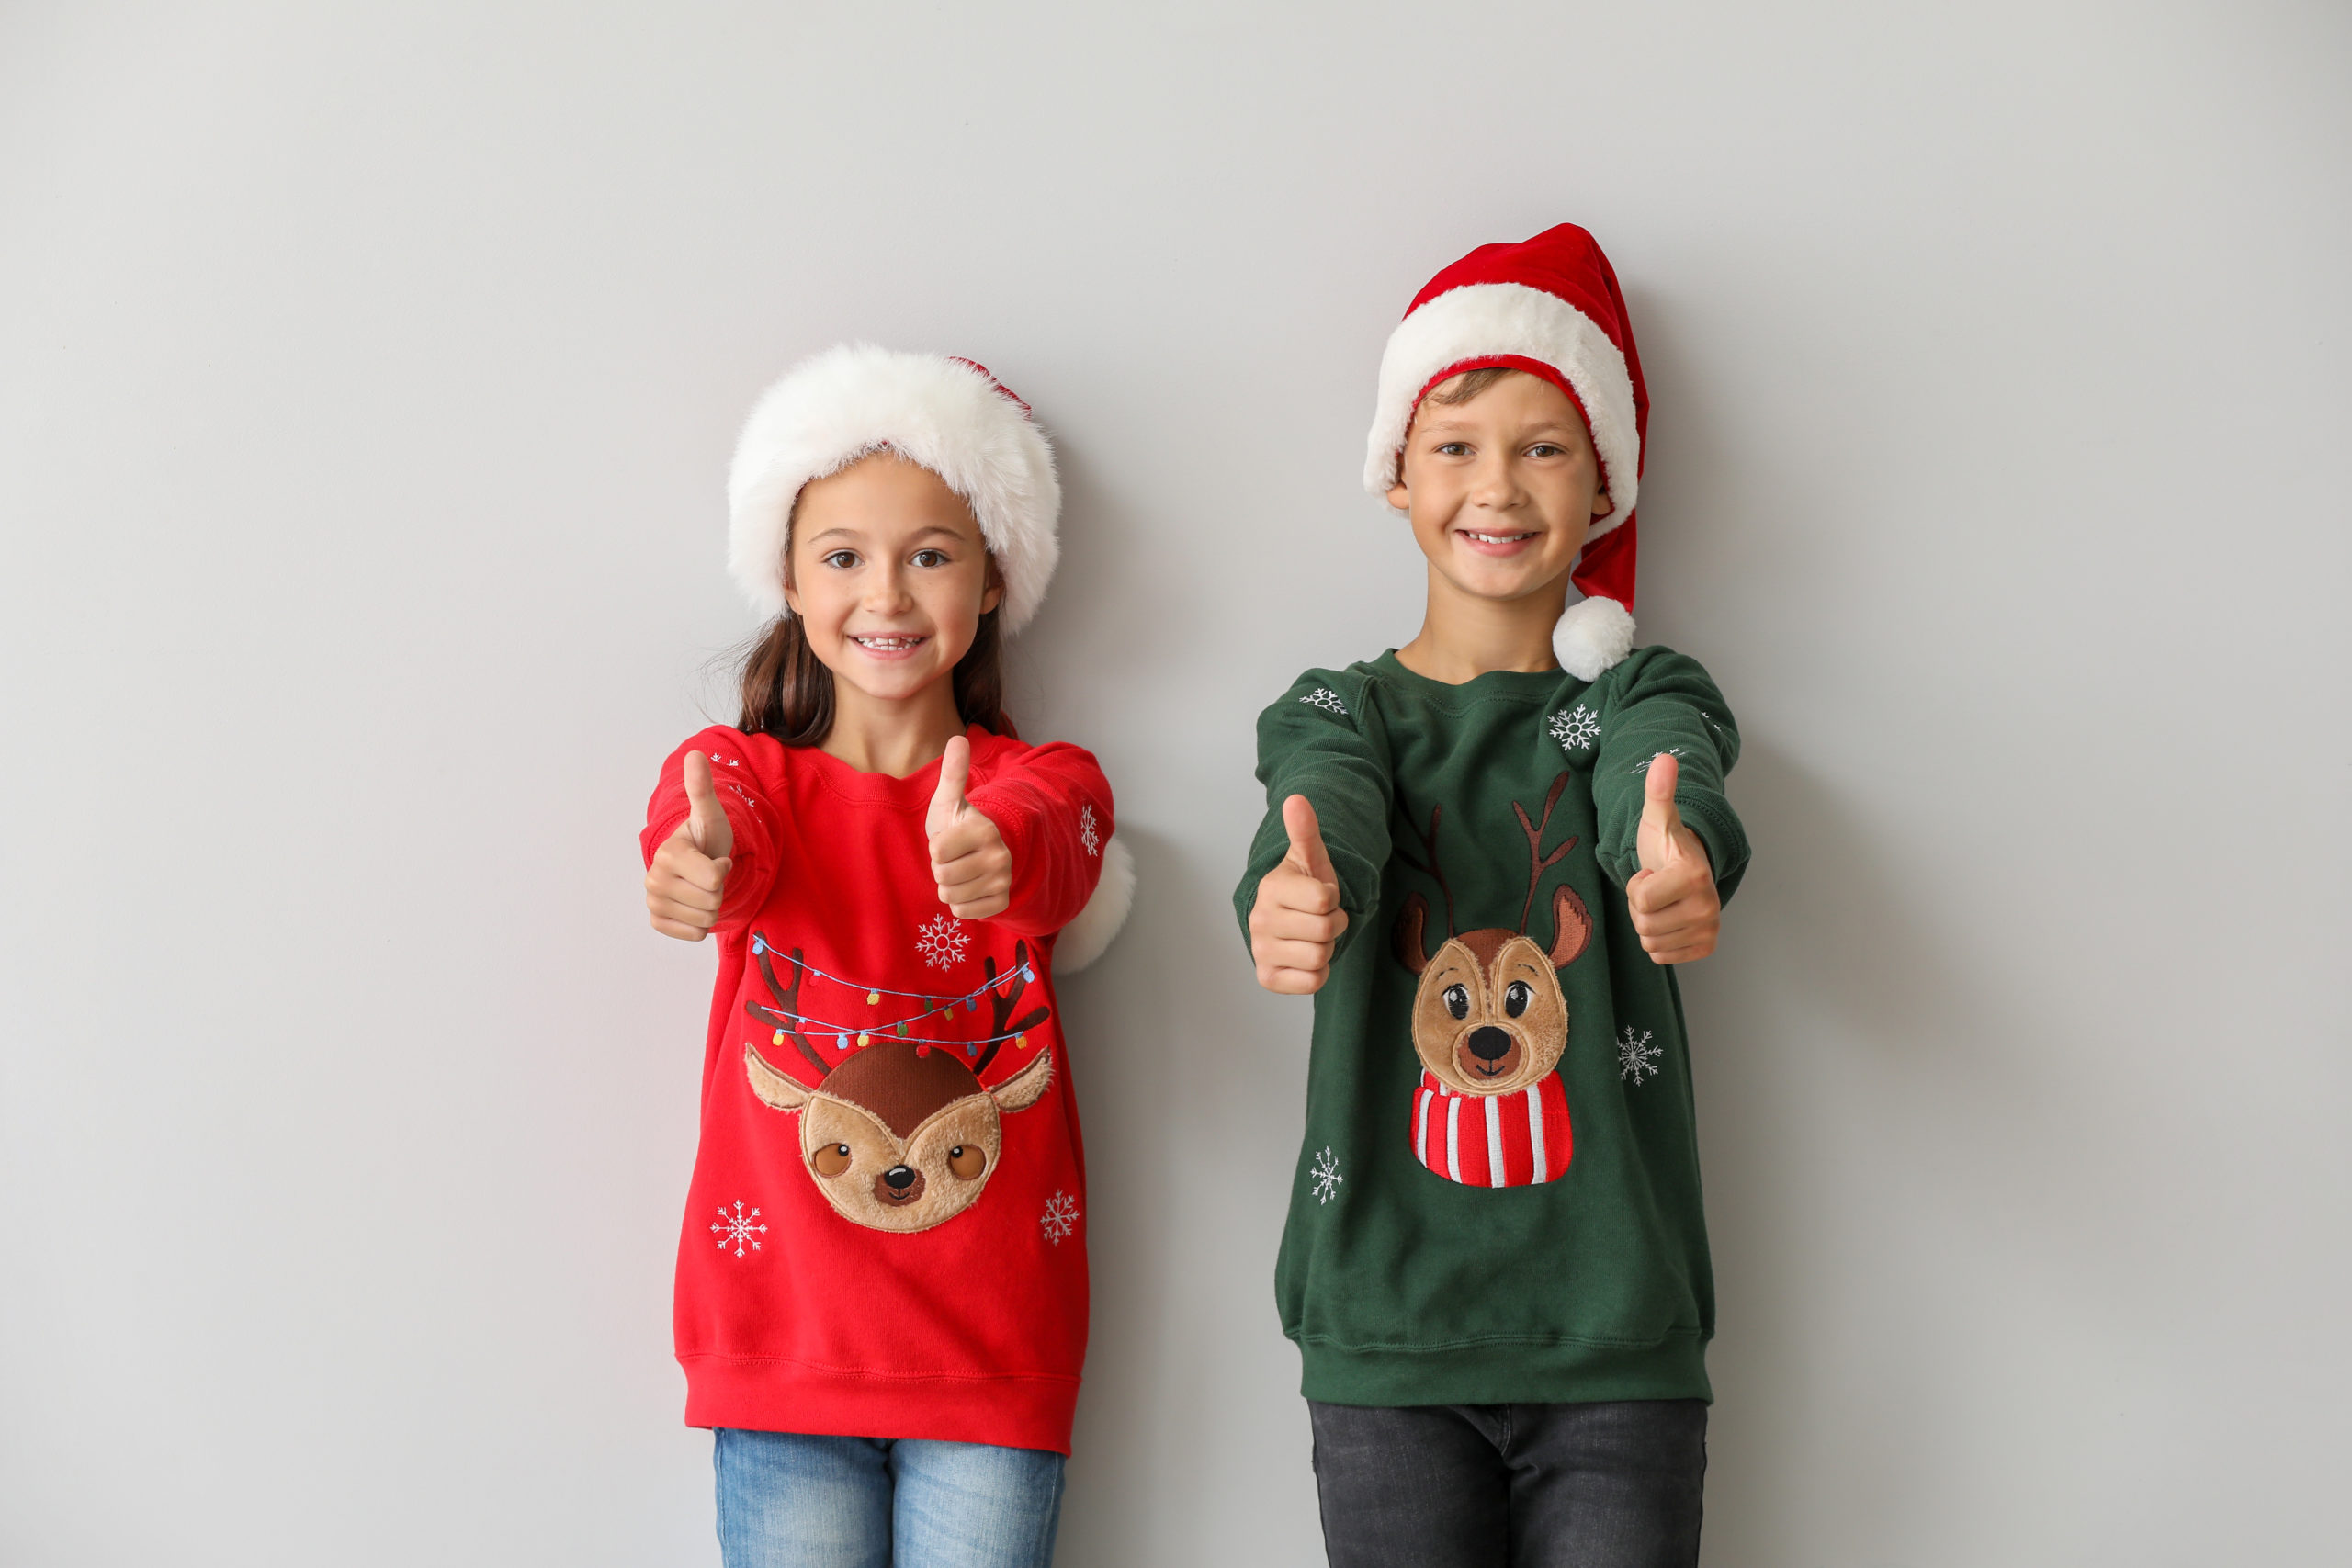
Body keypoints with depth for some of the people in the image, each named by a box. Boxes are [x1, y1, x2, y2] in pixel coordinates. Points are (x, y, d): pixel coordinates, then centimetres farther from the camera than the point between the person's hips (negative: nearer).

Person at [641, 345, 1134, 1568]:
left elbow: (1035, 833, -22)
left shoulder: (1048, 783, 3)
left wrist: (996, 855, -46)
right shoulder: (736, 772, 4)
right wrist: (700, 867, -45)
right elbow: (729, 850, -20)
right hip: (785, 1346, 0)